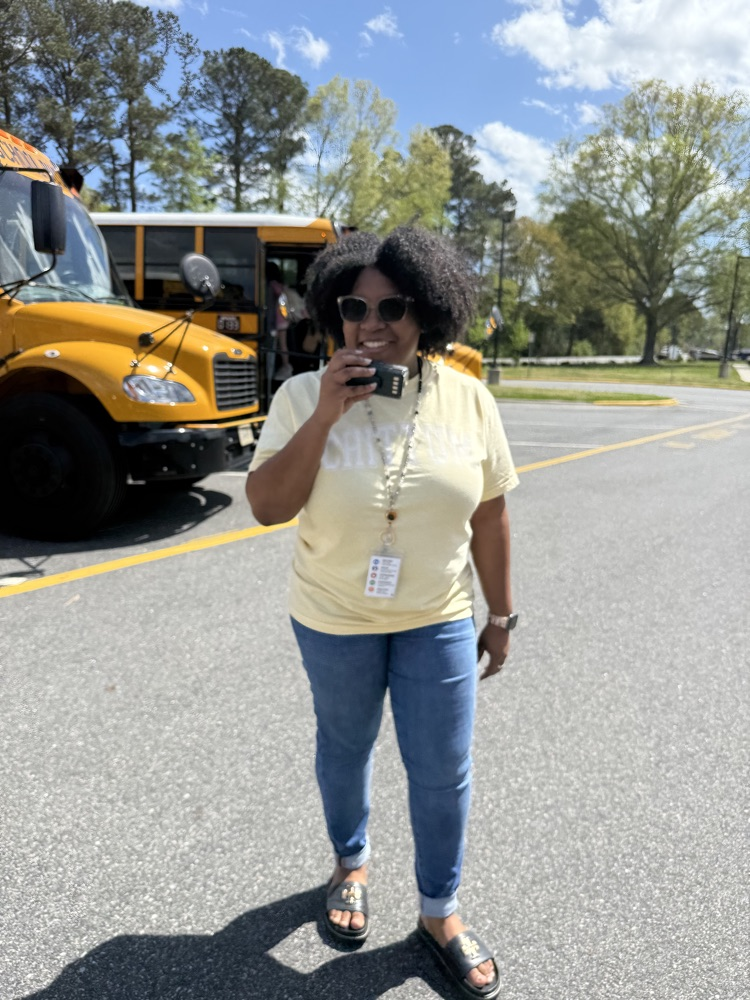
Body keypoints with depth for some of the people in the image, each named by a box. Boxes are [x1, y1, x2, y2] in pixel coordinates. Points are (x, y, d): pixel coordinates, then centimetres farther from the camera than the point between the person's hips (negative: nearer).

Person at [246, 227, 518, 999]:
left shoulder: (468, 399, -9)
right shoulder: (304, 396, -13)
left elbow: (488, 516, -2)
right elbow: (267, 506, -18)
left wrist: (500, 615, 3)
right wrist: (324, 416, -28)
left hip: (439, 620, 1)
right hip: (334, 620, 0)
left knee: (443, 772, 10)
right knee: (344, 748, 20)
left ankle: (439, 913, 36)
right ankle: (350, 864, 49)